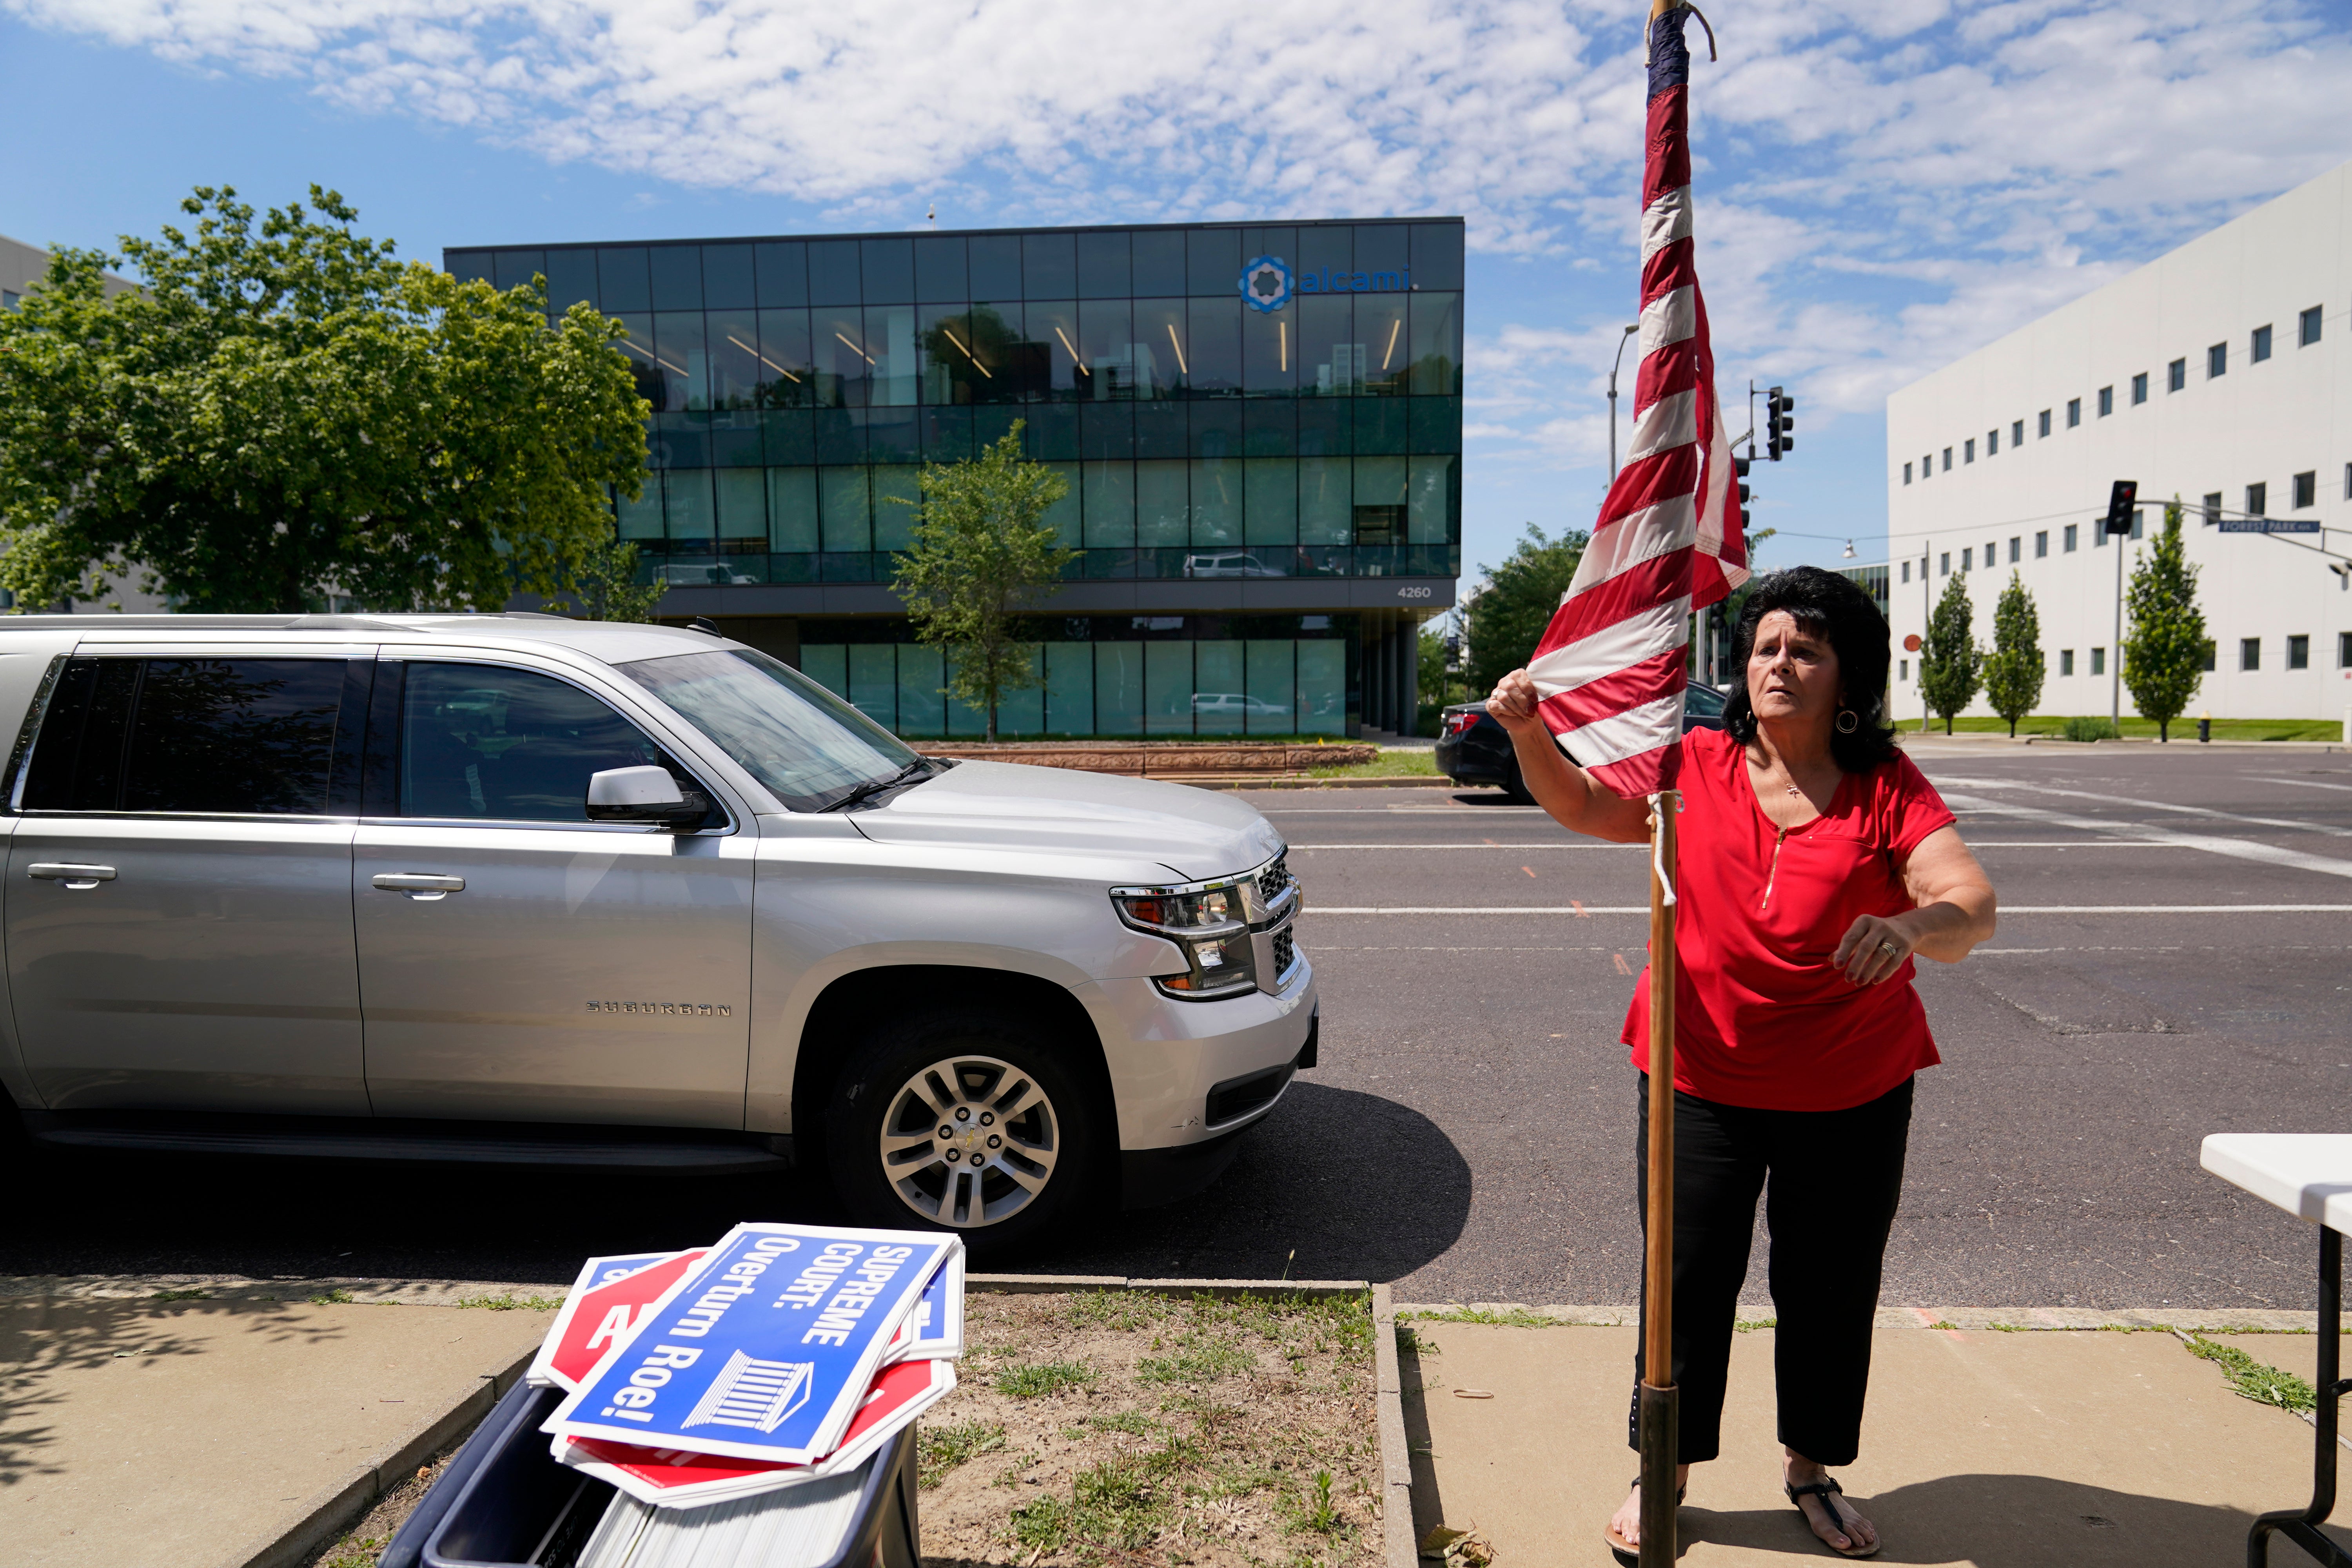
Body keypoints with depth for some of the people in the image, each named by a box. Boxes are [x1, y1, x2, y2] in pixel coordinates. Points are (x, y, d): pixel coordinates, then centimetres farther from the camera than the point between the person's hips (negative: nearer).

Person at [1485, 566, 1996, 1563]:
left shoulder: (1888, 789, -7)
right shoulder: (1698, 766, -2)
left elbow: (1972, 904, -17)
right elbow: (1581, 804, -2)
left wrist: (1914, 926, -40)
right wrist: (1529, 736, -21)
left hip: (1852, 1090, 0)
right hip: (1703, 1078, 0)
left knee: (1831, 1290, 15)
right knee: (1689, 1281, 7)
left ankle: (1812, 1470, 38)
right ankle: (1662, 1472, 26)